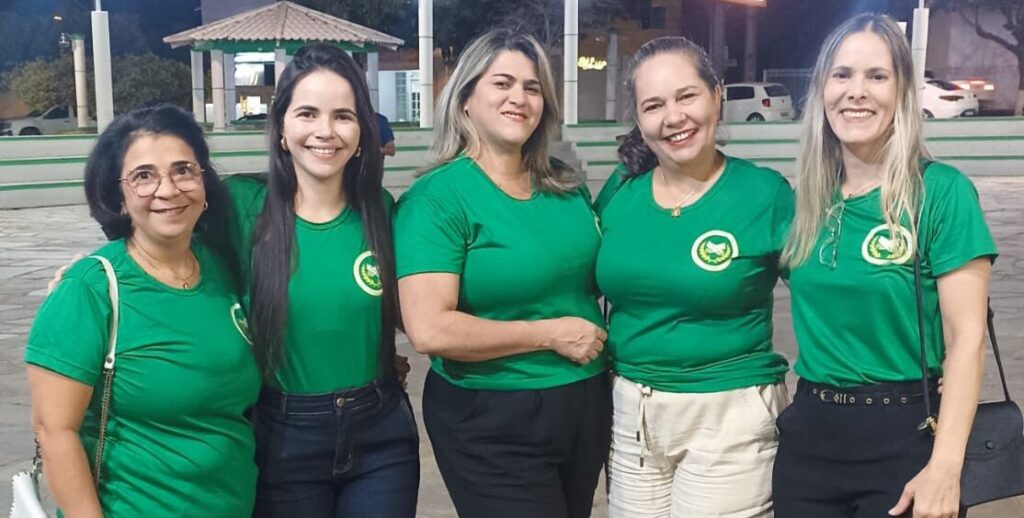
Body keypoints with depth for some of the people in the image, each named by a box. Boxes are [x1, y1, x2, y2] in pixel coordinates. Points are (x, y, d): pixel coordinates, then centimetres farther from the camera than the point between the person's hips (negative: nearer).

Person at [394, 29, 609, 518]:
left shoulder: (566, 185, 5)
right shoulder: (437, 197, -15)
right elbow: (429, 330, -25)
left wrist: (603, 343, 3)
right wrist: (551, 334, -19)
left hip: (586, 406, 7)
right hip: (491, 422, -6)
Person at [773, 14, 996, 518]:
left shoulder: (942, 191, -9)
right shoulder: (806, 198, 4)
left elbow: (966, 337, -12)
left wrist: (945, 465, -18)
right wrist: (807, 406, 2)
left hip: (904, 437, -4)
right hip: (808, 433, 4)